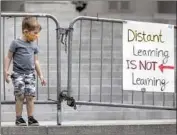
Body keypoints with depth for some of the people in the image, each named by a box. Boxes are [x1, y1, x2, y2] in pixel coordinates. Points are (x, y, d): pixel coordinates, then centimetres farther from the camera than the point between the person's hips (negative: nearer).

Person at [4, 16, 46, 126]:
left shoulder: (34, 45, 10)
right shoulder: (16, 43, -5)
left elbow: (36, 61, 17)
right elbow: (9, 57, 0)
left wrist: (40, 75, 16)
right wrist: (6, 70, -8)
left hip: (30, 74, 4)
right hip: (18, 74, -4)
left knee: (30, 96, -2)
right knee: (20, 96, -6)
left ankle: (31, 118, 5)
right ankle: (19, 118, 3)